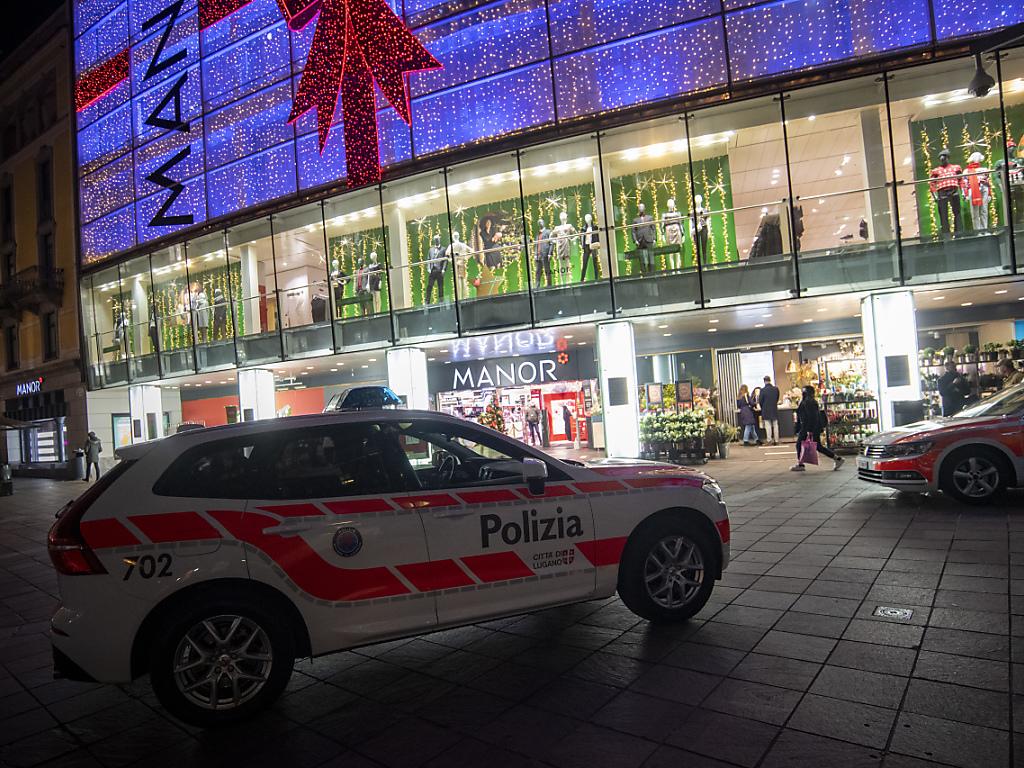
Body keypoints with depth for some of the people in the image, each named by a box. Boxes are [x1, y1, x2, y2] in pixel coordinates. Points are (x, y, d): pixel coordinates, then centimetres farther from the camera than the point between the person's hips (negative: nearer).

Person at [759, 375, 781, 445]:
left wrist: (763, 408, 11)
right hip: (774, 410, 3)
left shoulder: (763, 390, -13)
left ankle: (769, 440, -2)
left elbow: (760, 401, -7)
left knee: (768, 426, 0)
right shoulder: (776, 389, -3)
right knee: (775, 425, 10)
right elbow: (777, 398, 8)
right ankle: (776, 440, 12)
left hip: (766, 411, -3)